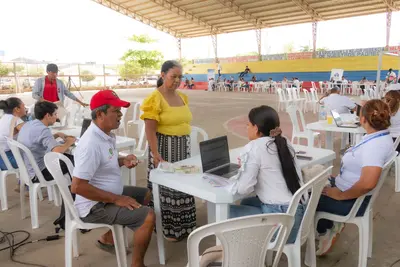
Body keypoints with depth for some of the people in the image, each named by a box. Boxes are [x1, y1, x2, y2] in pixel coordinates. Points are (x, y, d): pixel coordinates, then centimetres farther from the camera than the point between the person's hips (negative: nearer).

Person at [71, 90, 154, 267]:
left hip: (109, 194, 10)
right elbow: (77, 186, -30)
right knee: (148, 217, -20)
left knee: (145, 195, 24)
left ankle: (108, 238, 28)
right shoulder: (91, 143, -28)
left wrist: (123, 161, -2)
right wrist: (116, 199, -25)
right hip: (95, 206, -10)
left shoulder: (107, 134, 3)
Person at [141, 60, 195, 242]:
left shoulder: (182, 97, 8)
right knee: (166, 186, 2)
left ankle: (183, 225, 31)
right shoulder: (155, 99, -14)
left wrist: (185, 147, 17)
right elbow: (150, 130, -17)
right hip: (164, 146, -7)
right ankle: (167, 229, 18)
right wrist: (156, 154, -24)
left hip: (183, 147, 7)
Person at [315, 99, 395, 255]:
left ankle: (326, 230, 25)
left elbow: (367, 183, -41)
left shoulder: (375, 145, -31)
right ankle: (331, 225, 20)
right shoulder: (379, 136, 1)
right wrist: (337, 180, 10)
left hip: (354, 201, -9)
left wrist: (340, 195, -26)